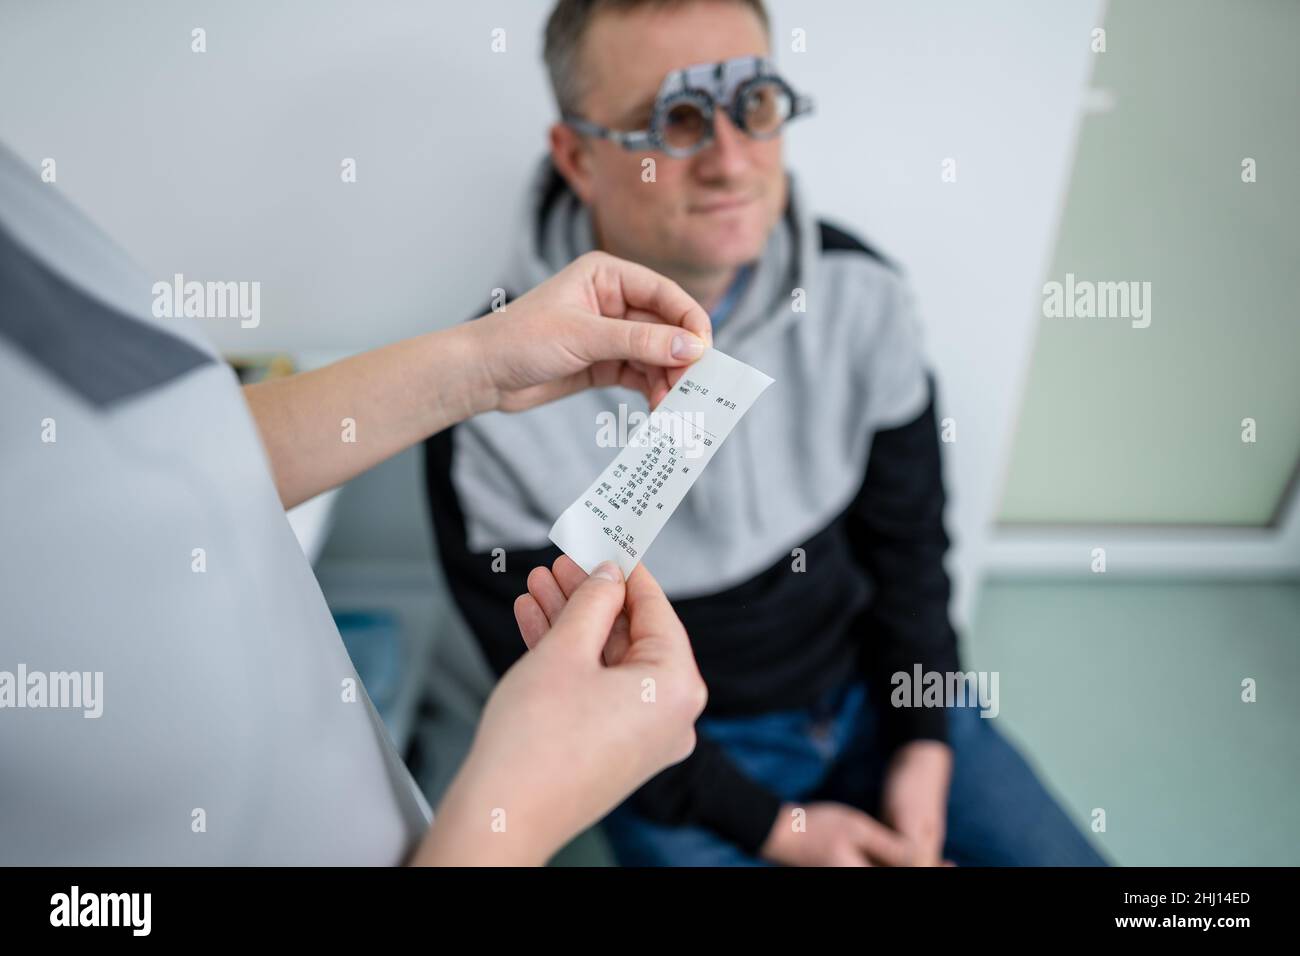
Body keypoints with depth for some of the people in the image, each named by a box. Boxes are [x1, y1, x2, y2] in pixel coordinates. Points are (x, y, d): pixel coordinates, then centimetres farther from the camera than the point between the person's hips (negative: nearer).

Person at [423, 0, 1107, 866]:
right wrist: (770, 827, -13)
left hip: (874, 686, 4)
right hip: (681, 751, -3)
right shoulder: (492, 412, -25)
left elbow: (906, 536, 1)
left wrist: (925, 743, -4)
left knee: (1059, 852, 6)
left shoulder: (861, 293, -13)